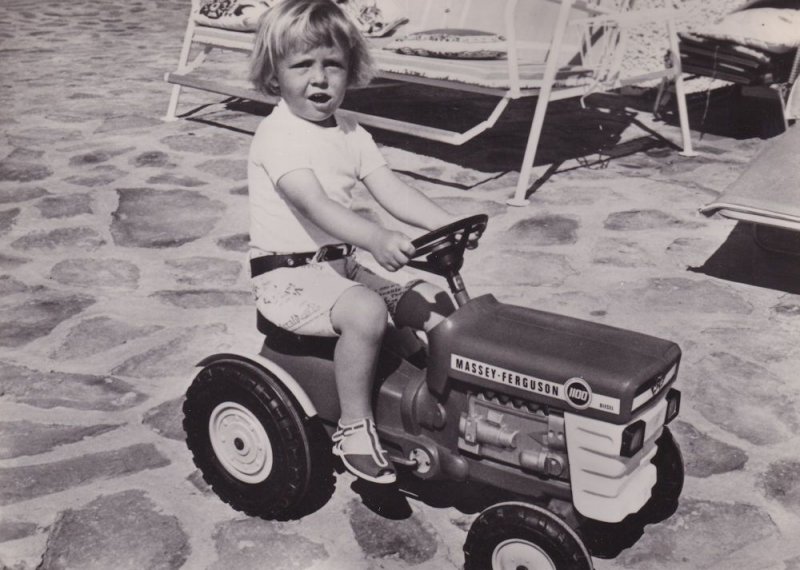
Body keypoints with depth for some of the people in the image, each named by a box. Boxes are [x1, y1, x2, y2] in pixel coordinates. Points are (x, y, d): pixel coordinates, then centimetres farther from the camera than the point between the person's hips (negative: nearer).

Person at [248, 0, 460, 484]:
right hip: (287, 277, -8)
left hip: (340, 266, 8)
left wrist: (446, 223, -17)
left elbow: (390, 188, -1)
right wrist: (377, 240, -45)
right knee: (366, 311, -32)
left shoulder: (351, 134, 10)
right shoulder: (278, 135, -15)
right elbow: (315, 204, -30)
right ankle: (355, 426, -15)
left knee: (434, 303, -3)